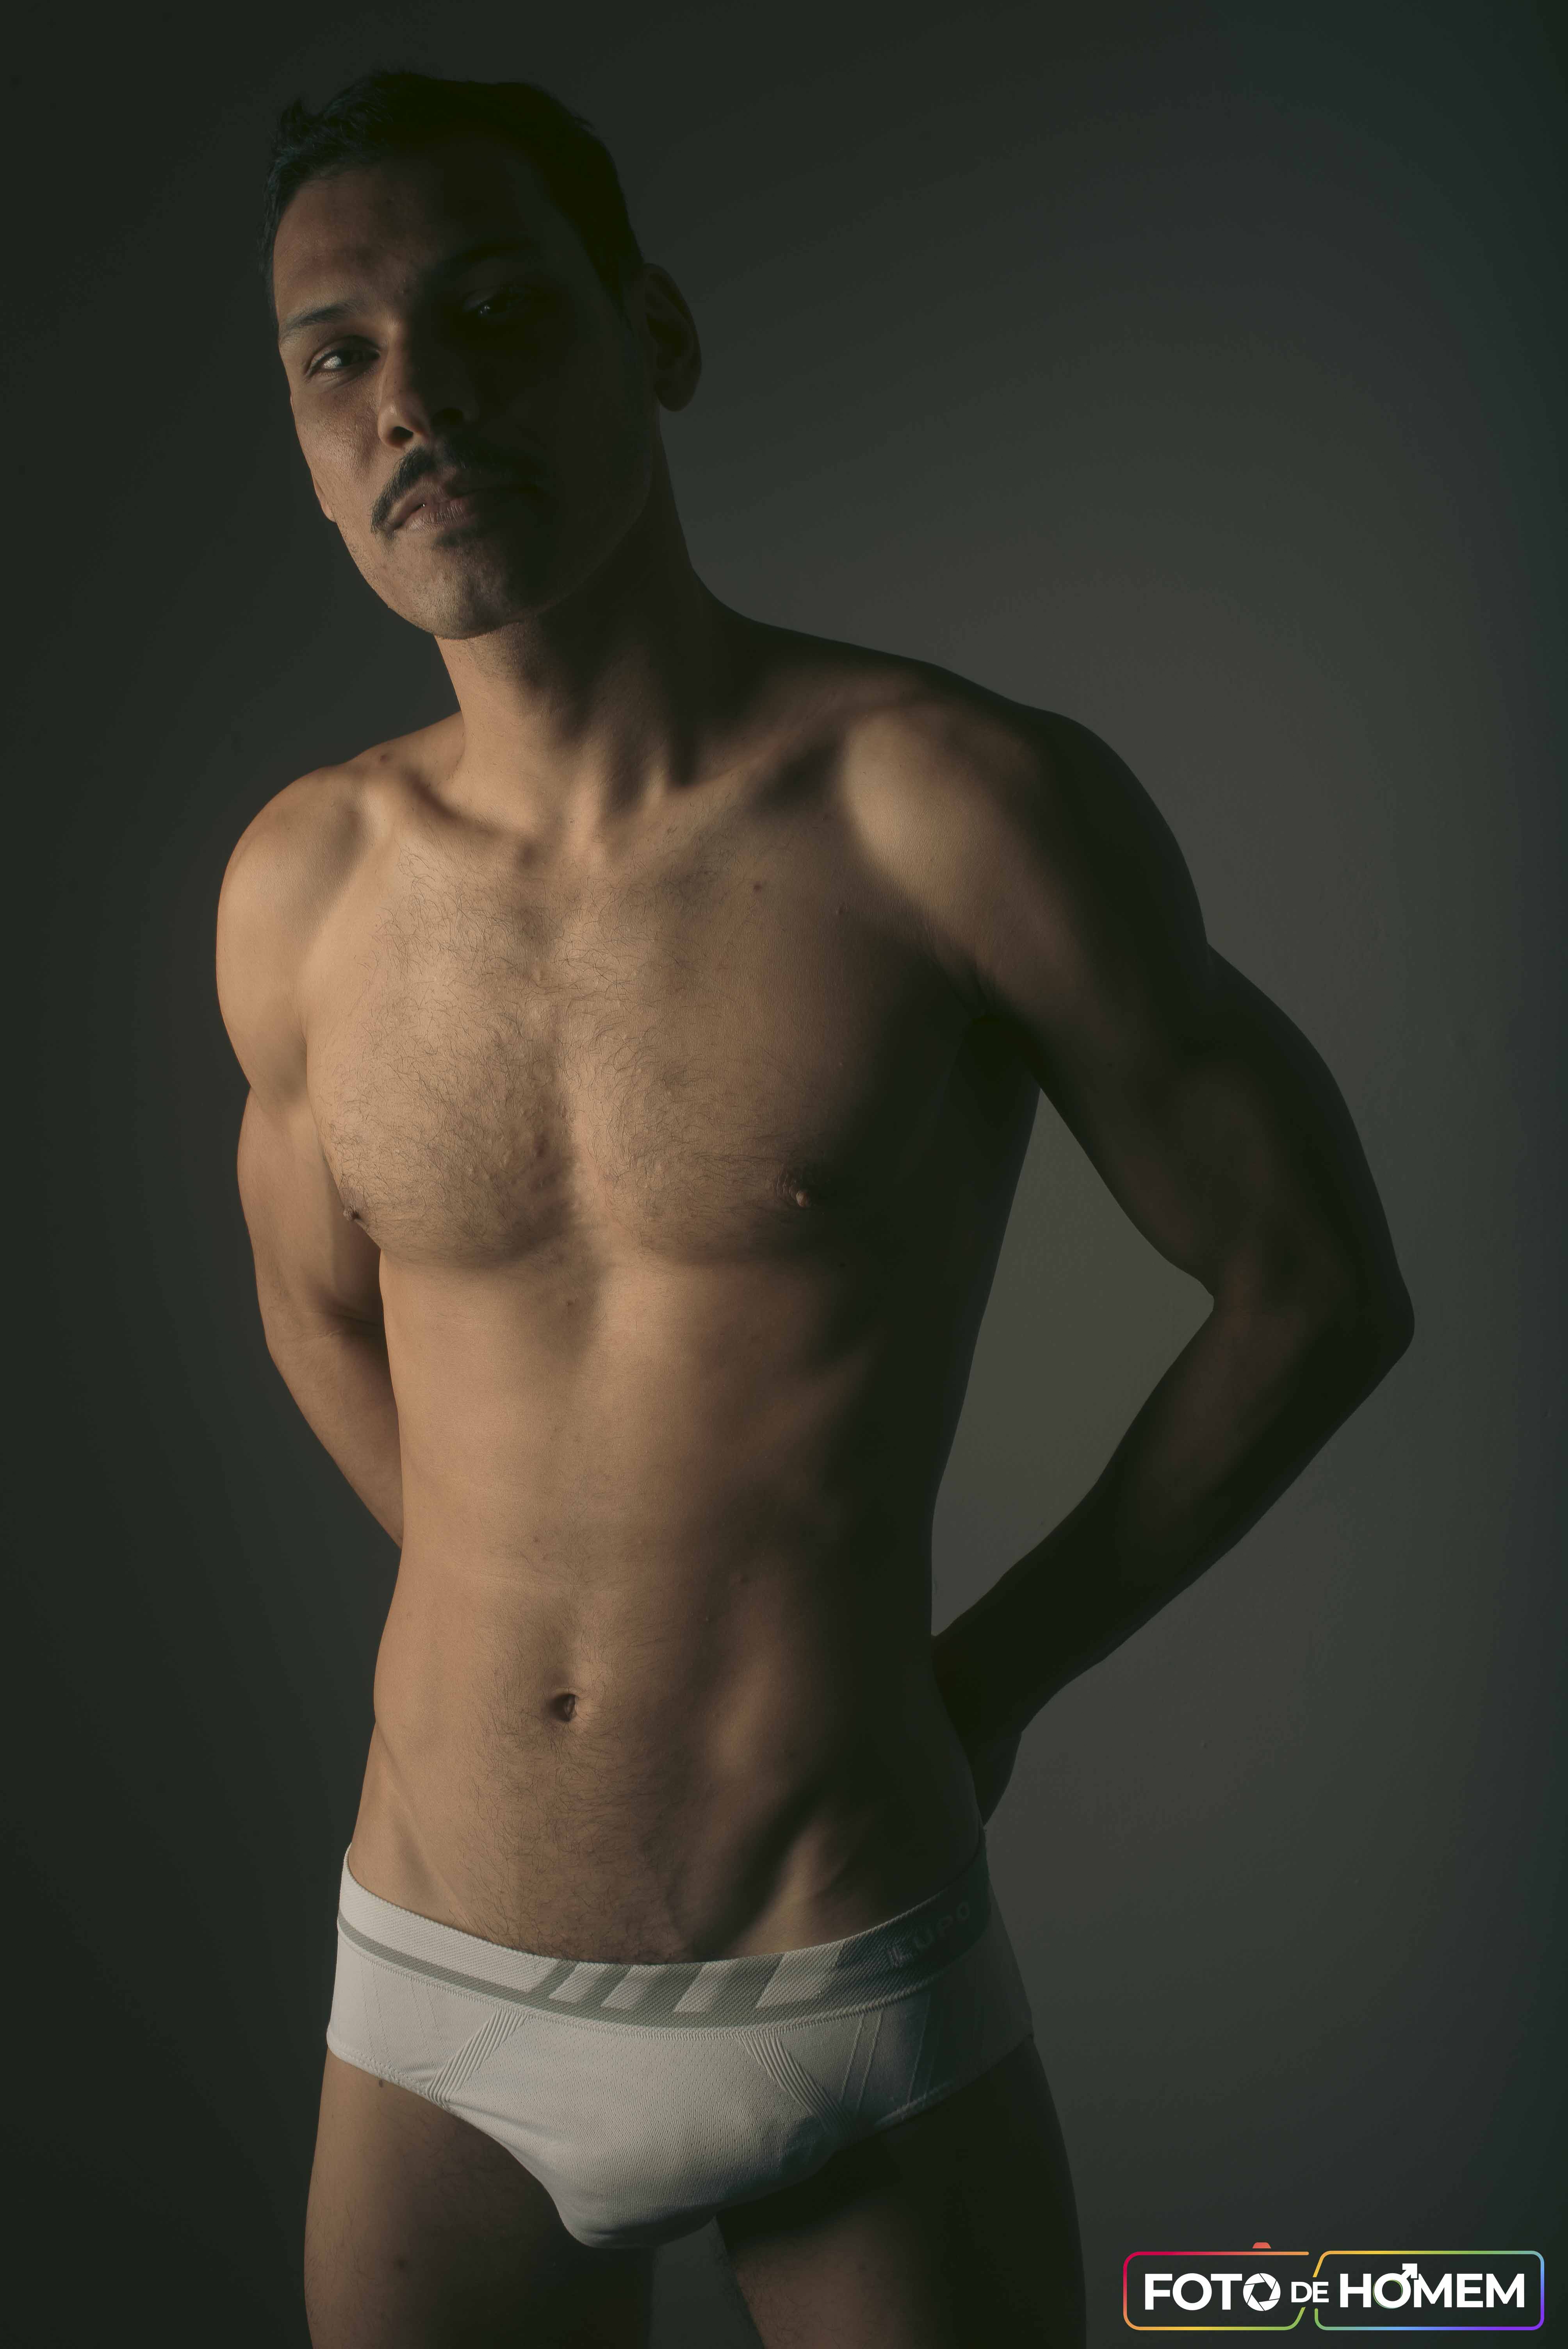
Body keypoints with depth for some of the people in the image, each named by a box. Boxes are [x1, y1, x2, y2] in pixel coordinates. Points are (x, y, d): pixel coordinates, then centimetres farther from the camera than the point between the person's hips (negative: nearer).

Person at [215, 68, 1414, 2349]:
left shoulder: (960, 802, -15)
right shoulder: (303, 882, -3)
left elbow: (1324, 1286, -6)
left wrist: (988, 1678, 0)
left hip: (855, 2017, -3)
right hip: (436, 2012, 4)